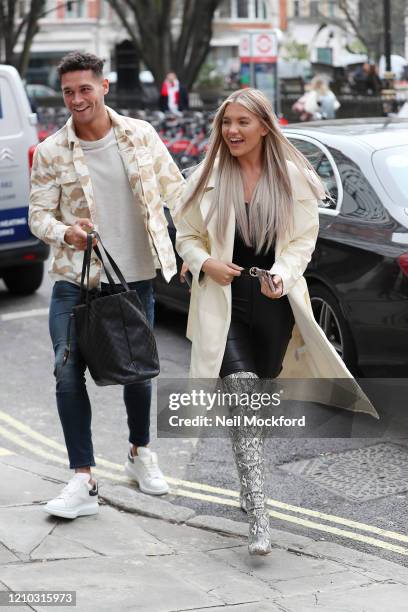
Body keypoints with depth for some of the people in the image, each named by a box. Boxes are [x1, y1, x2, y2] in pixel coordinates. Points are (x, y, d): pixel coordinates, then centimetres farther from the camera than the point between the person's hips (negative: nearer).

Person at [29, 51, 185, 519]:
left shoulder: (140, 135, 0)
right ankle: (83, 481, -1)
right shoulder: (51, 152, -4)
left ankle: (140, 453, 36)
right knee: (68, 372, -9)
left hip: (136, 279, 1)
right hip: (76, 282, -1)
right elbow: (39, 215, -2)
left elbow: (175, 190, 9)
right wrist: (66, 233, -23)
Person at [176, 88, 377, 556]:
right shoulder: (207, 179, 1)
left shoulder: (293, 178, 0)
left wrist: (283, 274, -17)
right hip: (224, 302, -1)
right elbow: (186, 237, 8)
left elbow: (303, 240, 1)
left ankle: (249, 486, 40)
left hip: (275, 302, 2)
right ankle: (258, 518, -20)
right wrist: (206, 263, -13)